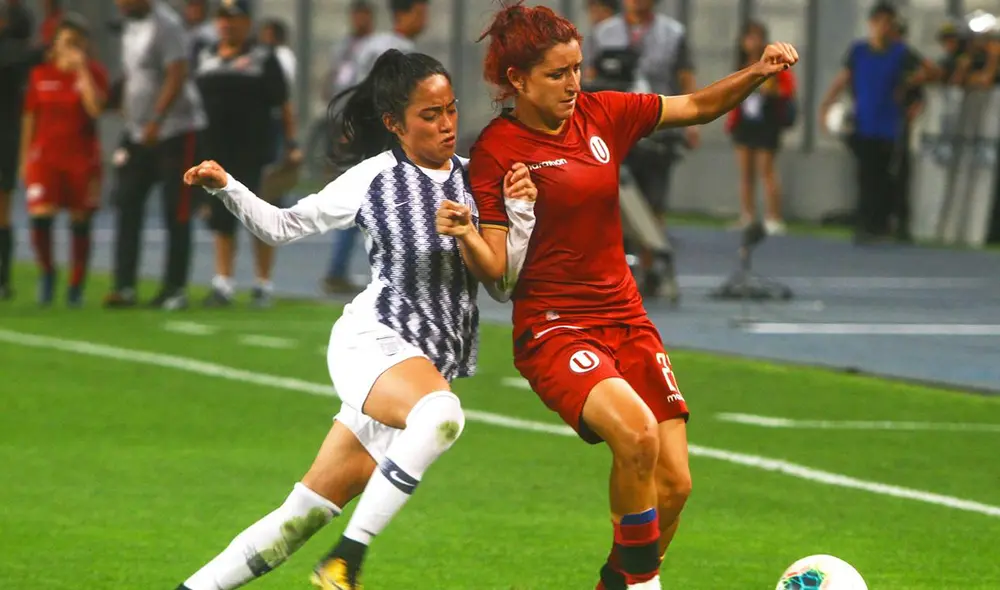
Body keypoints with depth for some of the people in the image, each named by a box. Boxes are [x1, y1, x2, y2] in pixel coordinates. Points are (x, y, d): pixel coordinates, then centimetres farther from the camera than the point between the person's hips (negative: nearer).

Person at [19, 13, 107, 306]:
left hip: (82, 157, -1)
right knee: (40, 216, -15)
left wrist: (81, 68, -16)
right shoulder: (41, 74, 6)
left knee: (80, 223, 3)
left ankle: (76, 287, 14)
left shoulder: (94, 72, 0)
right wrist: (24, 158, 10)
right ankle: (46, 271, 8)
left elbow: (95, 107, -18)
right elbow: (30, 118, 11)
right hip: (45, 155, 1)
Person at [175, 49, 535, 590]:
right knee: (440, 413, -39)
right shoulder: (373, 179, -2)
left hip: (433, 361, 5)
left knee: (303, 515, 3)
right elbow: (281, 226, 8)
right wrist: (225, 188, -8)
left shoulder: (474, 179, 8)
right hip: (370, 341, -5)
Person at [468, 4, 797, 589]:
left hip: (625, 319, 6)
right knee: (635, 432, -32)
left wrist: (758, 73, -2)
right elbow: (496, 266, -11)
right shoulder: (498, 148, -9)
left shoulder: (602, 114, 5)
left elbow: (699, 106, 15)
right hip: (553, 327, -6)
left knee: (673, 484, -4)